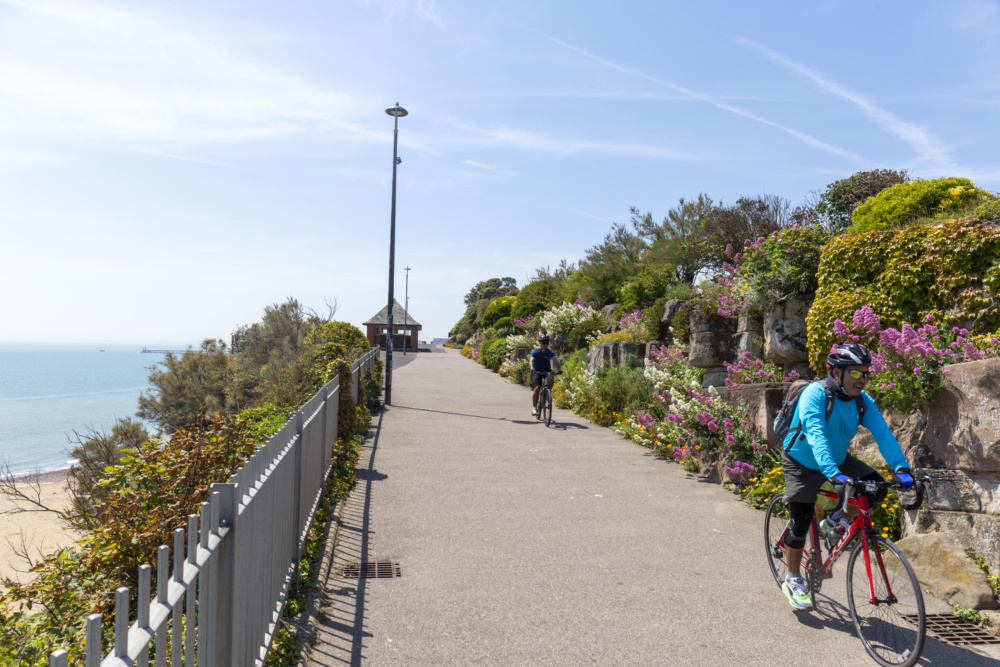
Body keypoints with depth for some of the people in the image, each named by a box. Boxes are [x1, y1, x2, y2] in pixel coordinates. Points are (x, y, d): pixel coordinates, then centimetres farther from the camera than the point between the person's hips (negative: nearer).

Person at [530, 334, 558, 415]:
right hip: (536, 371, -2)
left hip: (546, 370, 2)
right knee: (537, 388, -19)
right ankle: (534, 407, -13)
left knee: (551, 378, -32)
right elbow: (531, 361, -28)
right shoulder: (535, 352, -14)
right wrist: (532, 369, -49)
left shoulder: (550, 352, -9)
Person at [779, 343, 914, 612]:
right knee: (800, 522, -5)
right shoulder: (815, 393, -29)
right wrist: (833, 474, -53)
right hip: (803, 464, -5)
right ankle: (792, 580, 15)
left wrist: (901, 468, -36)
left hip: (838, 459, 5)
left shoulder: (862, 400, -12)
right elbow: (815, 436, -41)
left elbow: (883, 434, -21)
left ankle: (836, 523, 11)